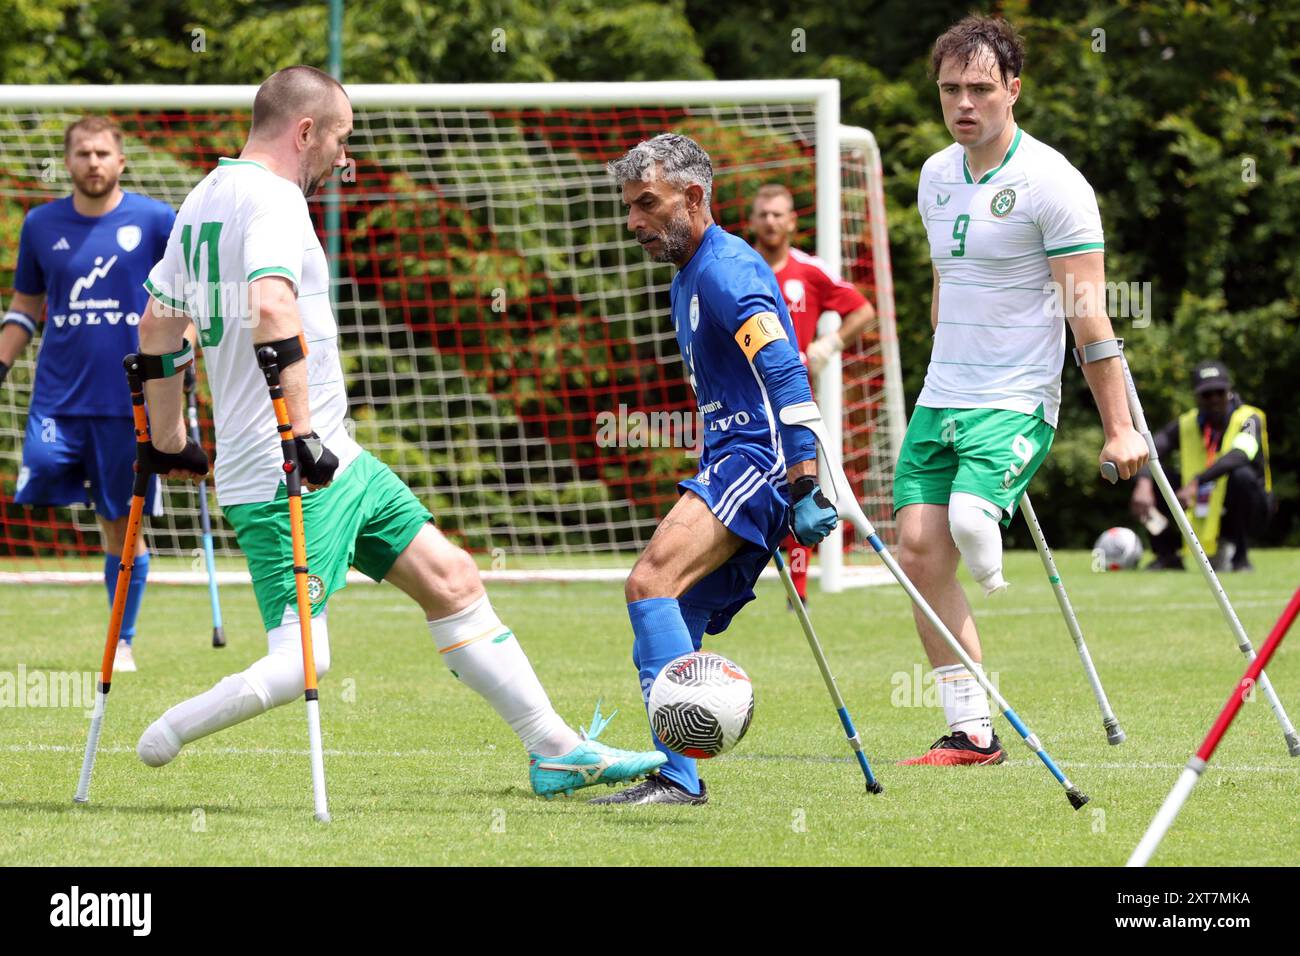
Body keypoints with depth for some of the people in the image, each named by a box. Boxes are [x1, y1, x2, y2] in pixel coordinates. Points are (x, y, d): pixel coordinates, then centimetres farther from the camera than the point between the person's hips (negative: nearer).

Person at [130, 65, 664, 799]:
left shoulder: (205, 198, 16)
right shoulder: (273, 199, -14)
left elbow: (158, 328, 21)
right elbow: (272, 311, -32)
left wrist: (168, 443, 26)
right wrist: (300, 432, -31)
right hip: (286, 477, -11)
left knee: (452, 579, 12)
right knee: (303, 662, -16)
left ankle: (557, 751, 17)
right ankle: (165, 739, -1)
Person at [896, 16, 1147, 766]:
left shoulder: (1051, 182, -11)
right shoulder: (936, 177, 11)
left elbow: (1089, 315, -12)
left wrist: (1120, 428, -15)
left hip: (1018, 401, -7)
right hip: (941, 399, 7)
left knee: (968, 518, -31)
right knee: (921, 553, -2)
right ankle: (972, 733, 4)